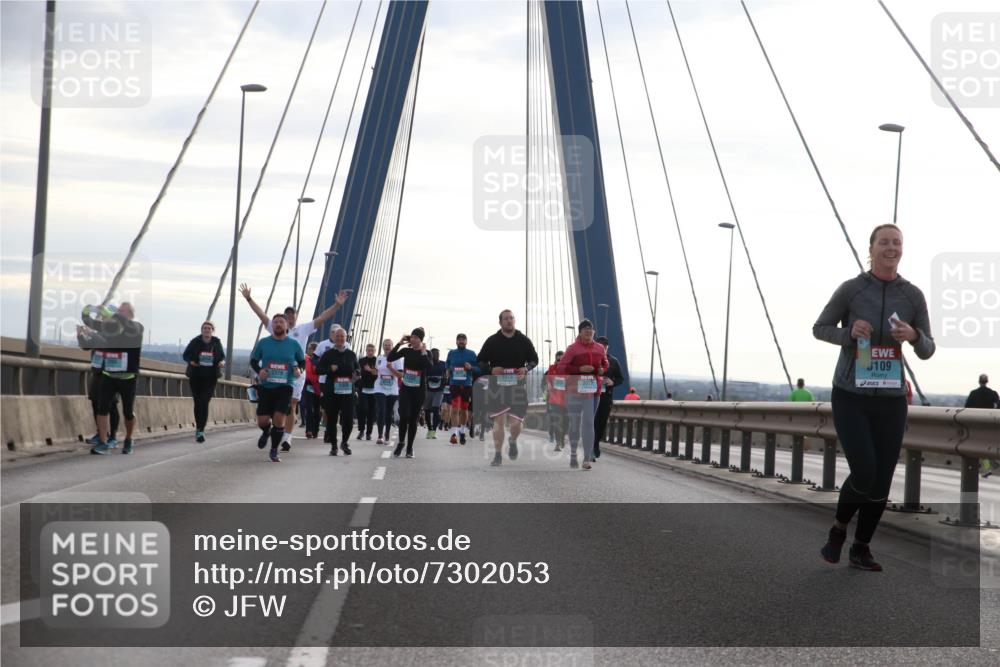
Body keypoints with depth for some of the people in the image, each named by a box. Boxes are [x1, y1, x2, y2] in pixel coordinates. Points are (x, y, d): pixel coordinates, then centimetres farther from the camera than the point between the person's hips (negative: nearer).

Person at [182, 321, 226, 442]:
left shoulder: (217, 343, 2)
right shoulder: (195, 342, -1)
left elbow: (222, 356, 14)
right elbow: (185, 355, 7)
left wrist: (222, 362, -9)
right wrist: (191, 361, -14)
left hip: (210, 378, -1)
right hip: (196, 377, 1)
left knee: (204, 402, -13)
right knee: (197, 402, 8)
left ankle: (200, 430, -15)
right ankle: (199, 428, 25)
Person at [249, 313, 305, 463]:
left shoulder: (294, 344, 2)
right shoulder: (263, 343, 2)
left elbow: (302, 361, 15)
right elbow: (253, 360, 10)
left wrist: (300, 369, -8)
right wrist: (259, 371, -10)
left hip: (284, 387, -1)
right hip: (265, 387, 1)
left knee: (279, 419, -13)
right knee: (262, 421, -2)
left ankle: (274, 451, 6)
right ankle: (266, 432, 38)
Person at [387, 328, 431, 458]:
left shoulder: (426, 353, -2)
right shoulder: (407, 351, 5)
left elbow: (429, 367, -21)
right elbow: (389, 358, -5)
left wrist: (423, 352, -21)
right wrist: (399, 344, -8)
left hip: (419, 390, -1)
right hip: (405, 388, 1)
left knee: (413, 419, 4)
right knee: (404, 416, -13)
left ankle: (409, 448, 13)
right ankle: (401, 443, 6)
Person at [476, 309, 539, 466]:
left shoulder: (524, 341, 6)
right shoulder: (492, 341, 3)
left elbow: (534, 359, 14)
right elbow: (480, 361, 7)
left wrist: (526, 369, -7)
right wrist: (491, 370, -13)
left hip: (518, 385, 1)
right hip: (497, 386, -1)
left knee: (516, 423, -2)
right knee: (499, 421, -2)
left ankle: (513, 442, 32)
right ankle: (498, 455, 7)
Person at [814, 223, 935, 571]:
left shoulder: (913, 295, -2)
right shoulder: (851, 289, -9)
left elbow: (927, 351, 2)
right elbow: (820, 329, 3)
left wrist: (913, 336, -21)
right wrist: (849, 333, -18)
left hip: (890, 400, 3)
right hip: (850, 396, -3)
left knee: (881, 481, 4)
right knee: (864, 473, -16)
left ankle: (861, 549, 24)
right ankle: (838, 529, 14)